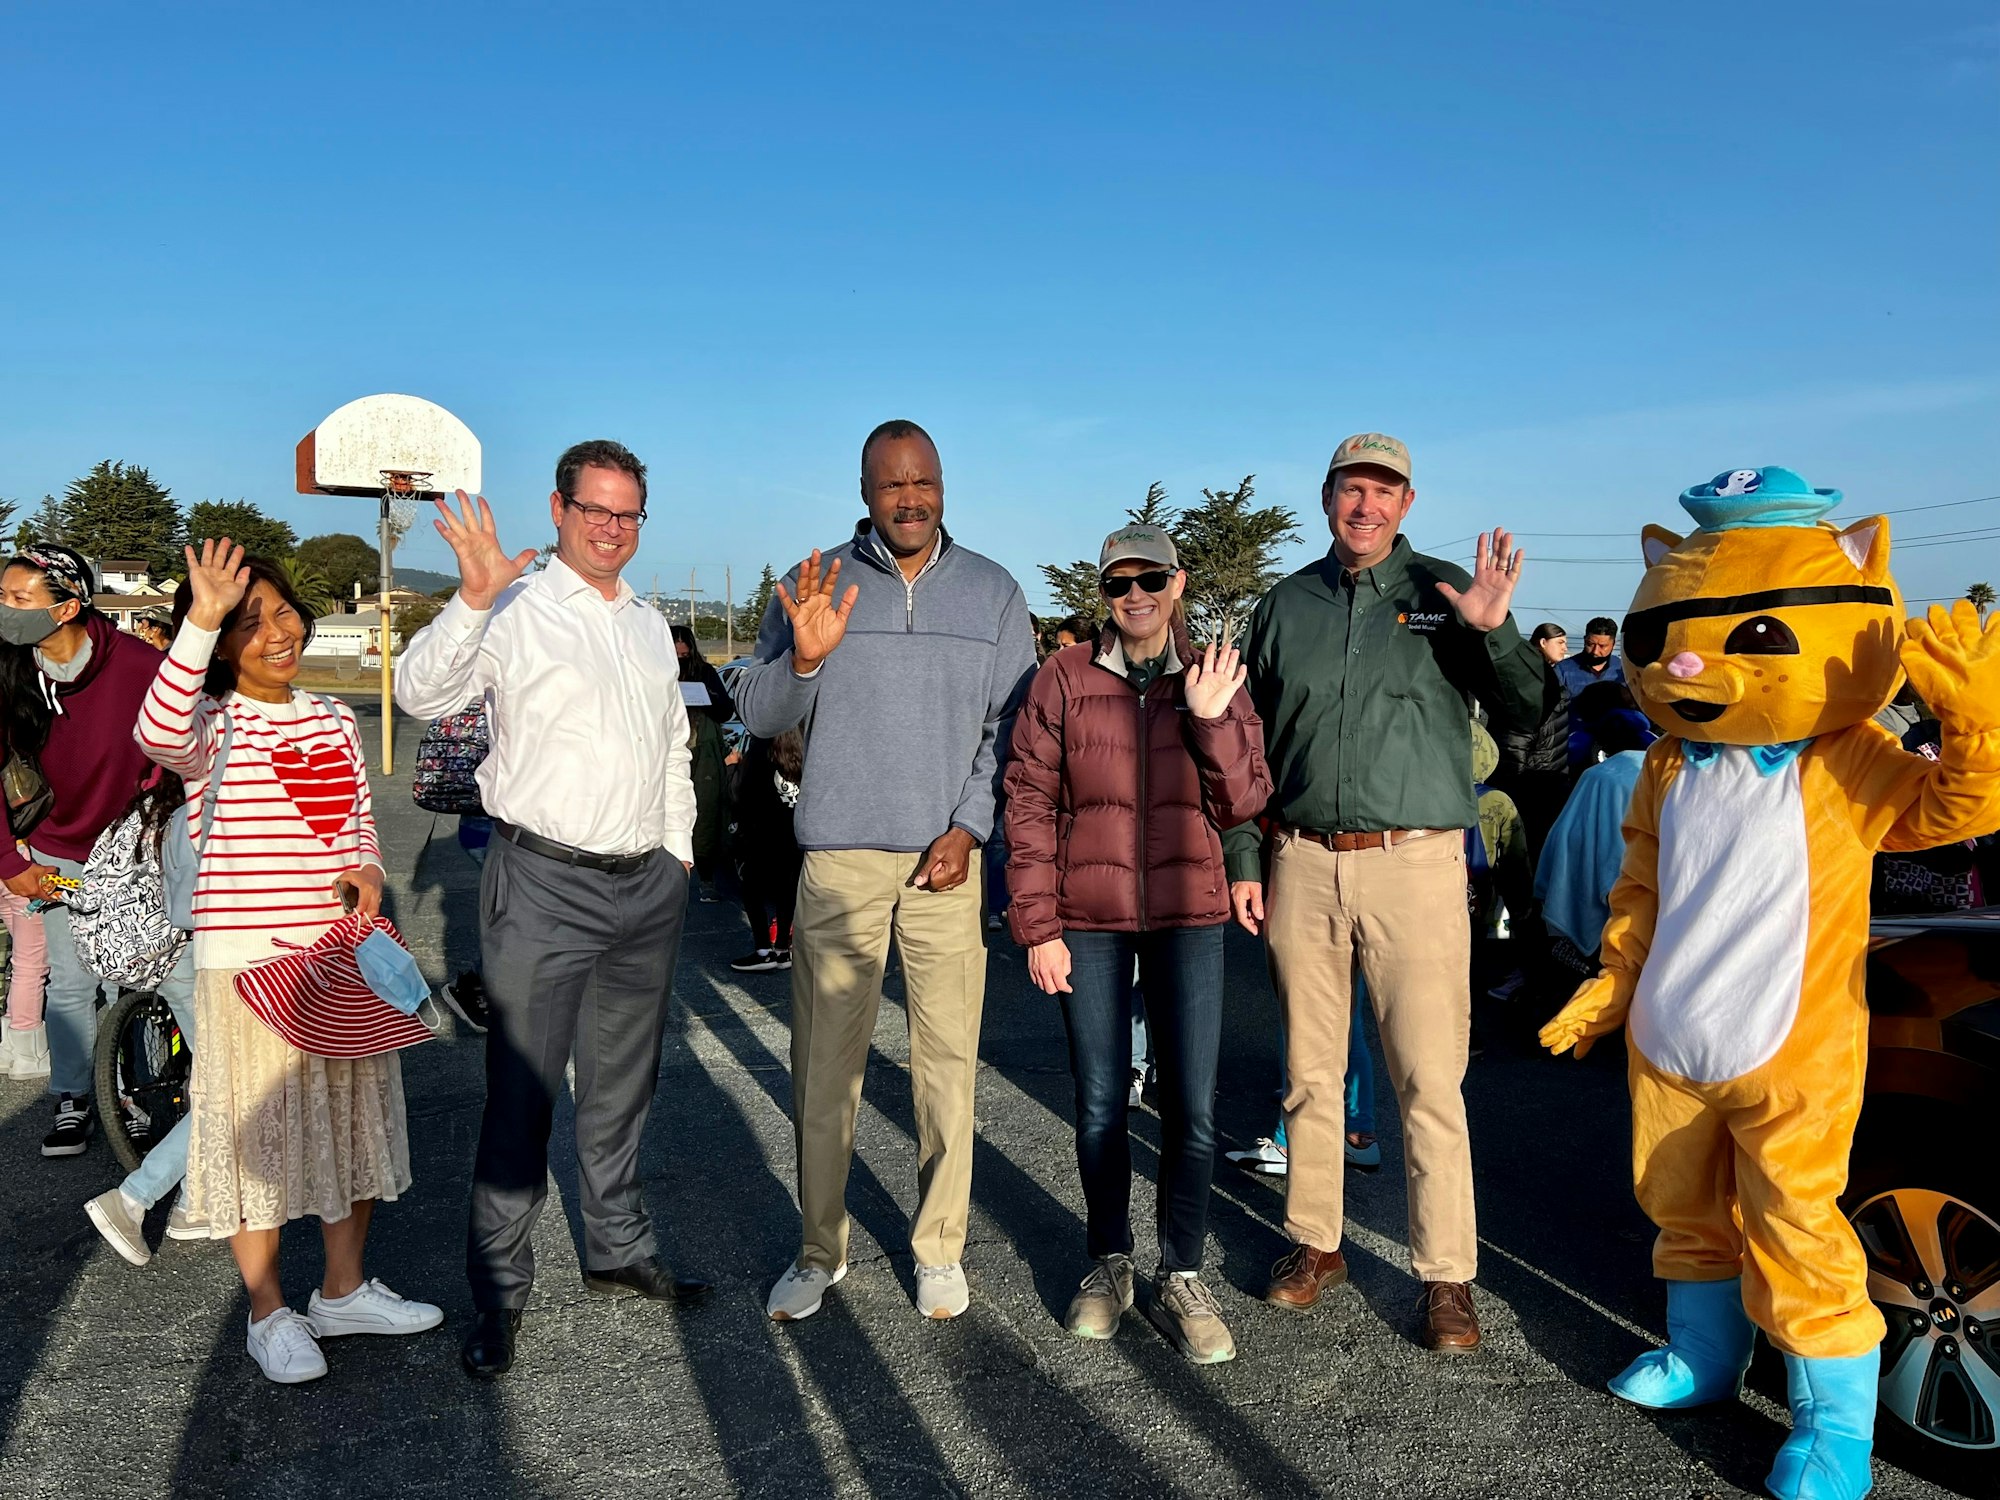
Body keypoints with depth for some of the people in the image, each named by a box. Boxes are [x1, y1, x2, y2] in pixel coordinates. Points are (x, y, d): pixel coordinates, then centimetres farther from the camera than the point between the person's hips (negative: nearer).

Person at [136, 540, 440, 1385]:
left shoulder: (333, 719, 10)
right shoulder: (211, 721, -7)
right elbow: (159, 735, -32)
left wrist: (365, 867, -3)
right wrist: (202, 621, -38)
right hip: (245, 955, -6)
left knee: (352, 1113, 14)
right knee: (259, 1125, 4)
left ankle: (344, 1291, 31)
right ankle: (269, 1312, 22)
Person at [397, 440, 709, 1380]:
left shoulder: (650, 625, 16)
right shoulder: (515, 612, -5)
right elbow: (420, 693, -21)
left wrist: (679, 848, 18)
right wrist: (474, 597, -34)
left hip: (648, 882, 6)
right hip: (546, 885, -6)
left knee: (622, 1082, 17)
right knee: (522, 1090, -2)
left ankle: (617, 1251, 32)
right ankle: (498, 1291, 12)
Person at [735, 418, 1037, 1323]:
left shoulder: (993, 592, 9)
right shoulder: (815, 584, 6)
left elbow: (1011, 725, 7)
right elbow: (756, 712, 2)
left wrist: (968, 827, -4)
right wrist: (802, 657, -19)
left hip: (948, 858, 1)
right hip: (839, 855, 0)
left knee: (947, 1060, 3)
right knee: (824, 1063, 1)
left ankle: (939, 1249, 18)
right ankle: (820, 1251, 16)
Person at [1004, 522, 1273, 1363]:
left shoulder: (1213, 680, 4)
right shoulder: (1064, 678, 0)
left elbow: (1244, 804, 1)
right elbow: (1029, 800, -1)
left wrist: (1213, 722, -15)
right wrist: (1036, 924, -5)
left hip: (1187, 916, 1)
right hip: (1088, 921, 0)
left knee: (1193, 1111, 1)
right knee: (1100, 1105, 8)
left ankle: (1181, 1278, 17)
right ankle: (1109, 1263, 27)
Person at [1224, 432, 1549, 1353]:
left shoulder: (1443, 593, 4)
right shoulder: (1286, 605, 11)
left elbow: (1529, 713, -3)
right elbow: (1249, 747, 14)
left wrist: (1494, 629, -20)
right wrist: (1244, 860, 9)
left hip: (1416, 863, -3)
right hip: (1302, 865, 3)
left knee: (1430, 1079, -2)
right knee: (1310, 1071, 11)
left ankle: (1446, 1275, 10)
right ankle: (1315, 1242, 27)